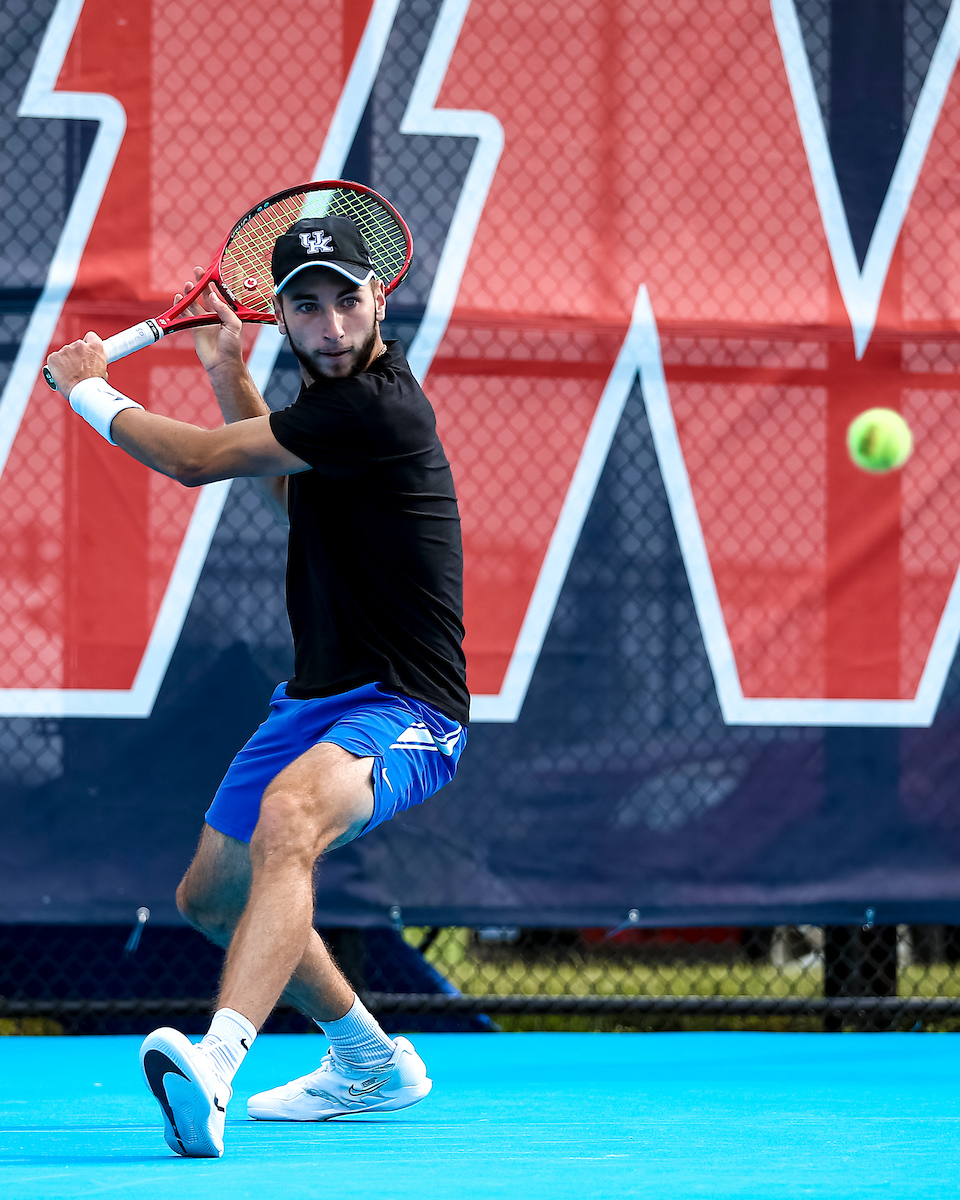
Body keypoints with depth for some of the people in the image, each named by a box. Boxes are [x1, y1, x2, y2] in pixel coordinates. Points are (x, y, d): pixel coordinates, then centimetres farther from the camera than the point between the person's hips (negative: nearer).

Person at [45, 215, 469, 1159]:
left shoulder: (375, 407, -22)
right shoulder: (329, 388, 8)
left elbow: (196, 461, -16)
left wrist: (86, 387, 0)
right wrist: (228, 375, 19)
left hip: (403, 710, -10)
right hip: (317, 695, 10)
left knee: (288, 815, -40)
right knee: (211, 895, 21)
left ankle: (216, 1065, -59)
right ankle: (370, 1063, 41)